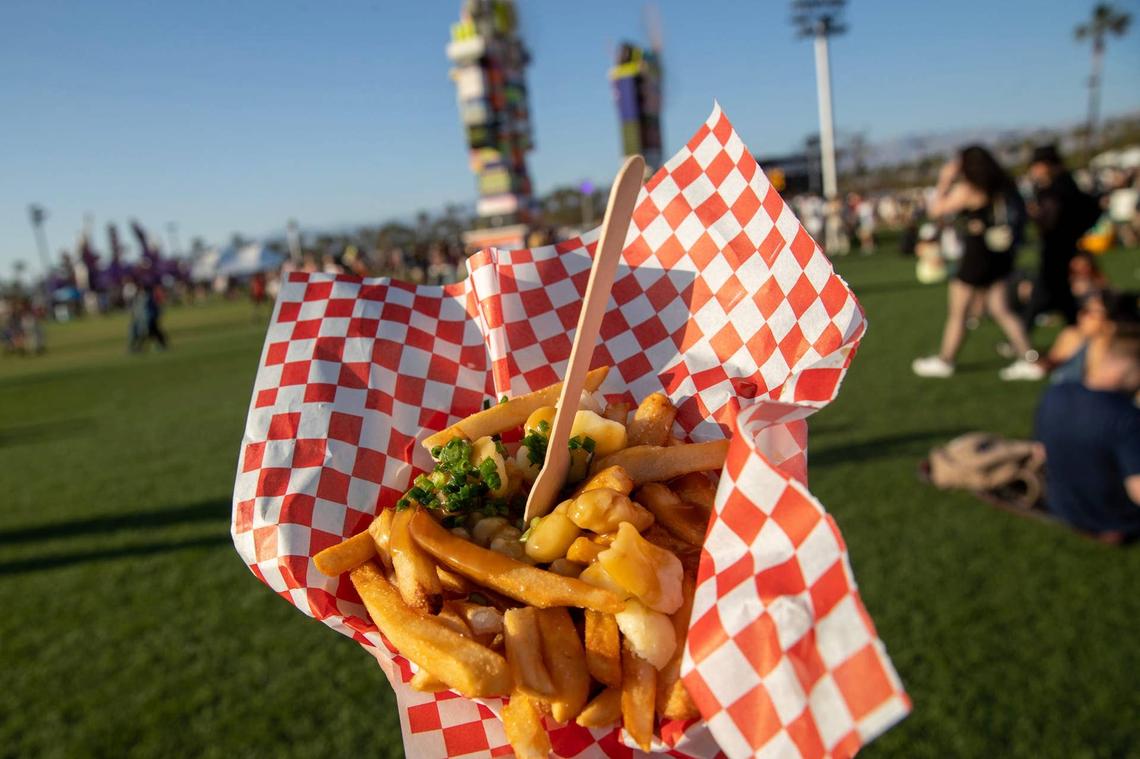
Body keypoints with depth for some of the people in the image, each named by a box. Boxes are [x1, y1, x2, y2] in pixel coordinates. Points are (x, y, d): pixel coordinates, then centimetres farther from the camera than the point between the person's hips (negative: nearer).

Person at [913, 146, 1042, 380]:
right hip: (1000, 255, 7)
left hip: (977, 256, -7)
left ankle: (944, 361, 18)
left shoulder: (966, 190, -14)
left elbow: (936, 209, -9)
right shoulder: (1002, 186, 6)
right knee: (1001, 310, 10)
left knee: (957, 313, 6)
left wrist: (945, 181, 0)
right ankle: (1029, 360, 6)